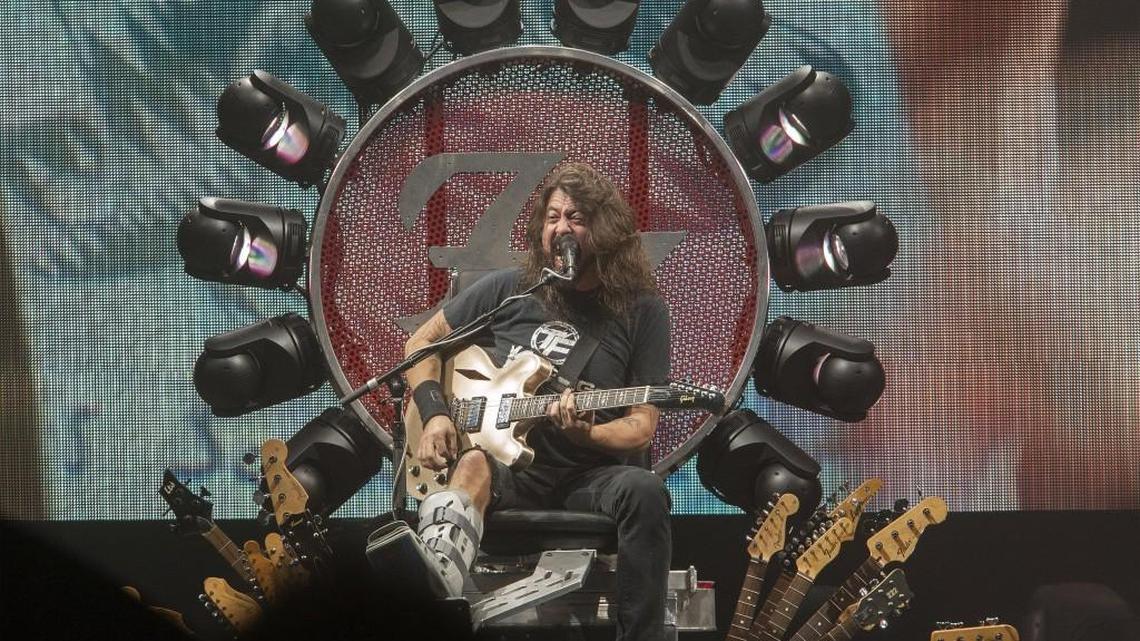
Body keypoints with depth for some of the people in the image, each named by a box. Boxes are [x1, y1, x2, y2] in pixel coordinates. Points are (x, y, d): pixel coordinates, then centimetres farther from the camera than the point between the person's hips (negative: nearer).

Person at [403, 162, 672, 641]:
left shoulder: (641, 312, 5)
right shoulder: (507, 290, 8)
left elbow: (641, 429, 2)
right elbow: (421, 343, 18)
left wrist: (585, 435, -20)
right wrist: (435, 415, 0)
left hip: (587, 474, 0)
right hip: (505, 463, 0)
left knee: (642, 490, -34)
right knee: (474, 464, -37)